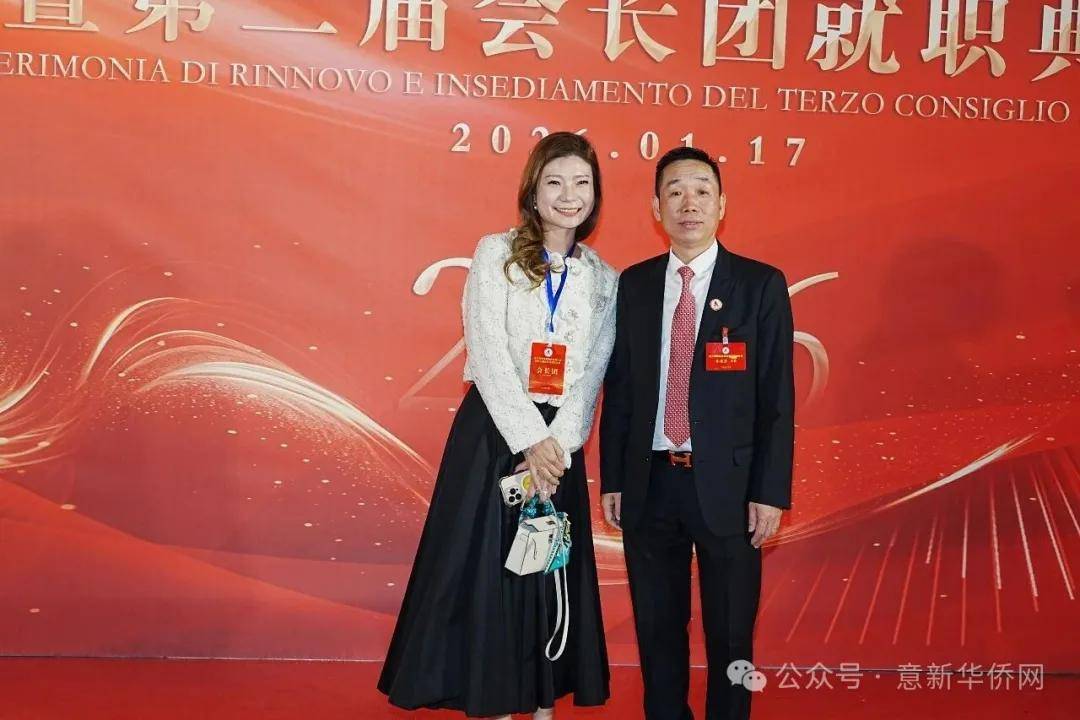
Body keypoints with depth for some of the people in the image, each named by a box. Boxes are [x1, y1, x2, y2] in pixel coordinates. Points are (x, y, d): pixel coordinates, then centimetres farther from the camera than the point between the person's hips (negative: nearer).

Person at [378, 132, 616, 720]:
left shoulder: (604, 280, 8)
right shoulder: (495, 254, -1)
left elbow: (592, 375, 1)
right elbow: (487, 354, -10)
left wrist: (558, 444, -14)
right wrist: (529, 442, -16)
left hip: (560, 441, 3)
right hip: (494, 431, -2)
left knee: (551, 572, 10)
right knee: (481, 568, 2)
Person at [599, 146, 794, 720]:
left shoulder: (761, 285, -3)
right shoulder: (634, 284, 6)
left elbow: (777, 397, -5)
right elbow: (618, 387, 7)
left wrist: (770, 492, -9)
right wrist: (612, 479, 4)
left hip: (726, 485, -2)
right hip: (650, 482, 3)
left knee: (730, 634, 11)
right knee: (657, 629, 15)